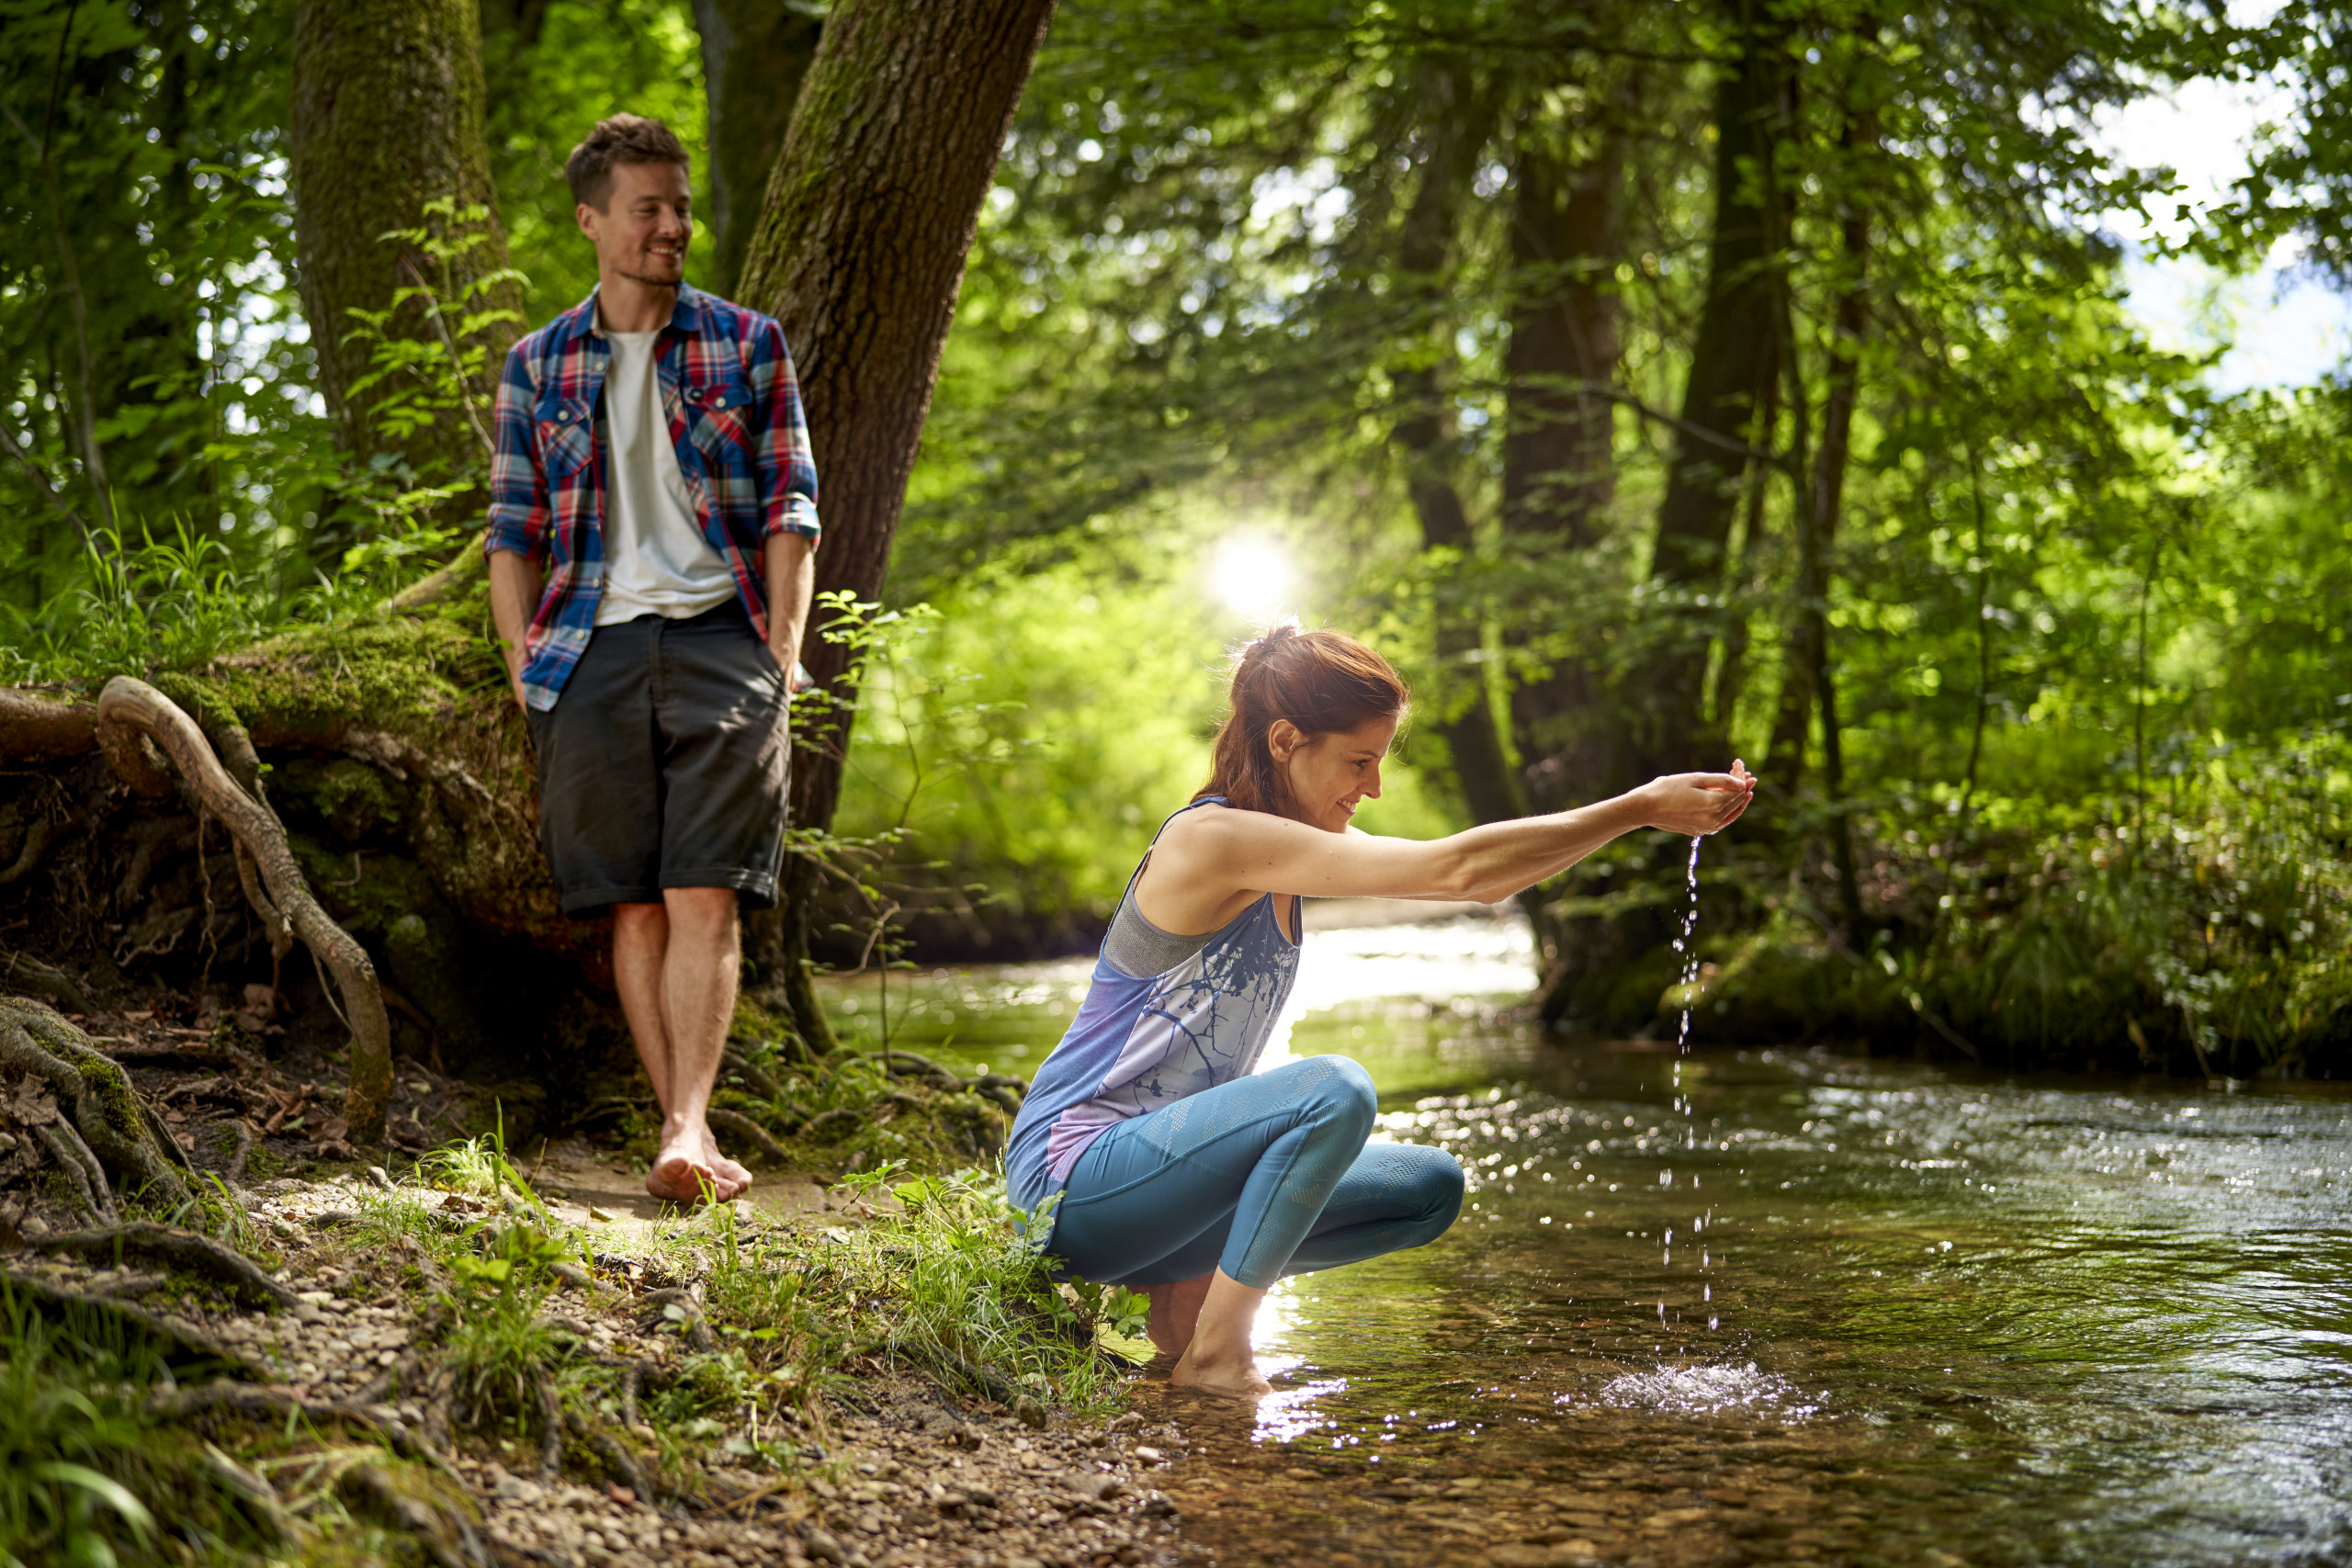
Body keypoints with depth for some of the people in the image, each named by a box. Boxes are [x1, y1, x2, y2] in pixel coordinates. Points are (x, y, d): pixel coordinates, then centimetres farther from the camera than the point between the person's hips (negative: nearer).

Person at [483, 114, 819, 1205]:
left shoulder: (745, 345, 10)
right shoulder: (538, 365, 14)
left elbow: (790, 507, 6)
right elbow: (512, 530, 14)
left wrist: (783, 646, -3)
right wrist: (522, 663, 4)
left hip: (718, 634, -2)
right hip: (593, 649, 2)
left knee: (705, 899, -12)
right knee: (634, 906, 0)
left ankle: (688, 1127, -18)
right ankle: (685, 1129, 3)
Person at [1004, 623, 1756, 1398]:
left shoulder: (1289, 847, 8)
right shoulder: (1214, 838, -22)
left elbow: (1485, 883, 6)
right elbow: (1456, 868, -26)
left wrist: (1643, 811, -5)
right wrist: (1640, 806, -23)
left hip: (1167, 1158, 9)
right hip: (1074, 1179, -9)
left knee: (1433, 1189, 5)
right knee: (1336, 1091, -31)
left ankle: (1187, 1286, 5)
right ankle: (1215, 1351, -18)